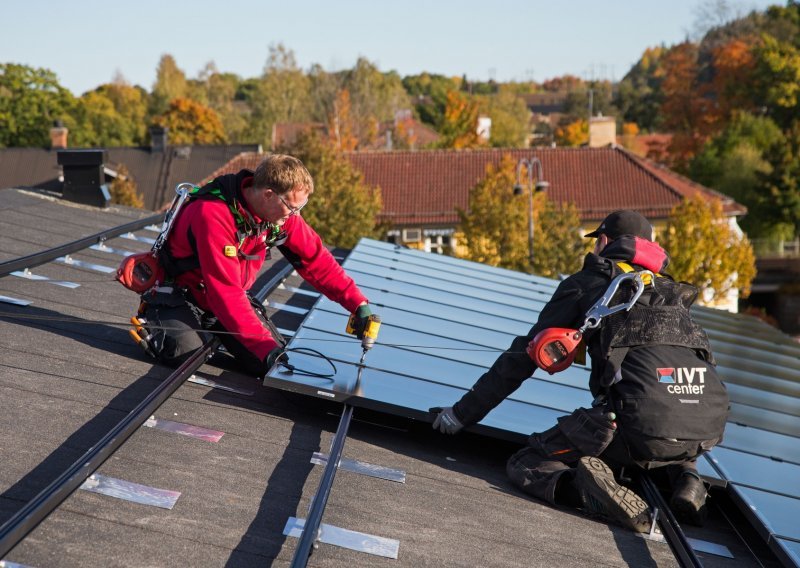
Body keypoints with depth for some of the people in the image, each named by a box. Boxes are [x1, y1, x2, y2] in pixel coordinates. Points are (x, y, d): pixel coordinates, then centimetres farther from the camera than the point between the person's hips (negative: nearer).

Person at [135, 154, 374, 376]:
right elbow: (225, 291, -37)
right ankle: (152, 319, 5)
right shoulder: (212, 214, -34)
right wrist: (266, 347, -40)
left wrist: (358, 303, -14)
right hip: (182, 294, -6)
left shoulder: (281, 209, -13)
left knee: (269, 363, -12)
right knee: (185, 354, -30)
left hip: (231, 298, 6)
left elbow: (315, 258, -5)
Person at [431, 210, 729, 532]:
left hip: (641, 419, -5)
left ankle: (588, 486, -22)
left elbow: (523, 358, 18)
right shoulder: (669, 291, 33)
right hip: (710, 427, 5)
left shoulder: (587, 283, 19)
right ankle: (685, 477, 8)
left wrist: (462, 414, 26)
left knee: (525, 466, 8)